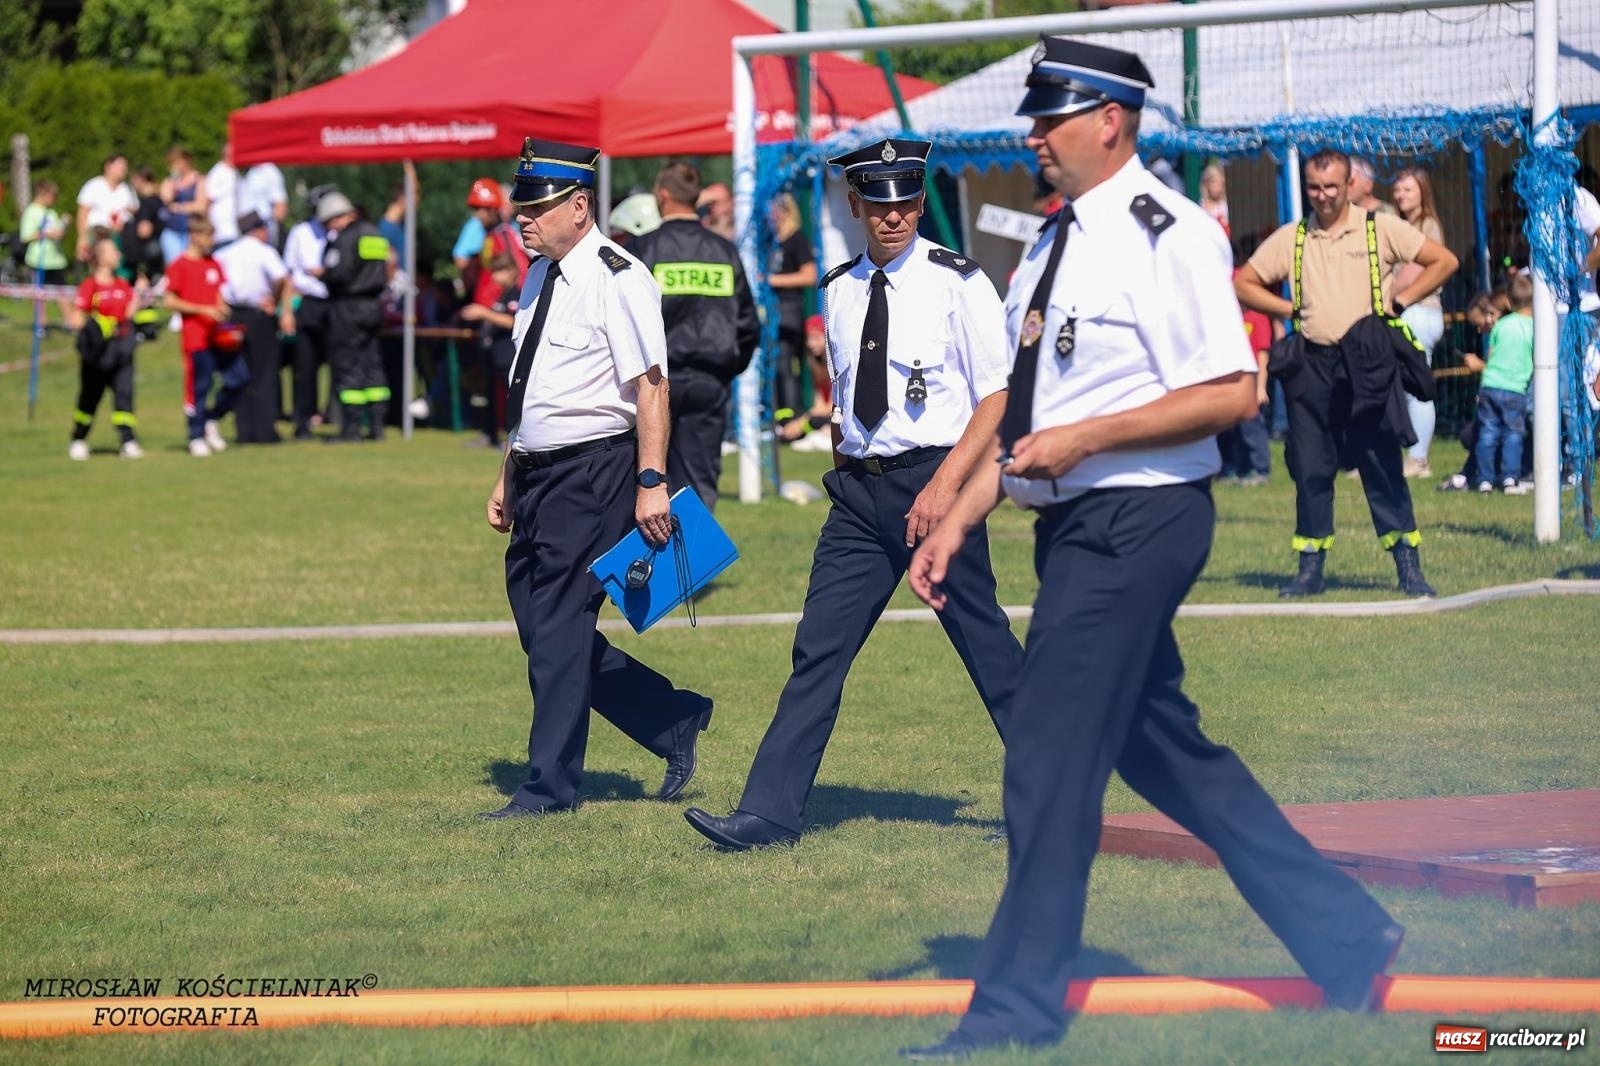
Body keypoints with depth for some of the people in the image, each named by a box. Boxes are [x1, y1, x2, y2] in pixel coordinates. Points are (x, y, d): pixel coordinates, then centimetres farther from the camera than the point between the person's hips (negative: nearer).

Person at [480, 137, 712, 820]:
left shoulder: (616, 280, -12)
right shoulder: (540, 278, 14)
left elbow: (650, 386, -17)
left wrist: (651, 481, -23)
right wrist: (508, 476, 22)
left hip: (594, 472, -9)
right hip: (538, 474, 9)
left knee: (560, 625, -5)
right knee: (541, 628, 9)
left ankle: (550, 787, 4)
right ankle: (677, 721, 23)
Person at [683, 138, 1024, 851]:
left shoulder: (957, 281, -5)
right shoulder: (840, 291, 12)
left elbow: (998, 396, -9)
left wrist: (944, 485, -17)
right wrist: (846, 476, 14)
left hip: (934, 479, -5)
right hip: (858, 488, 5)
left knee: (985, 645, 3)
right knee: (819, 649, -1)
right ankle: (770, 813, -2)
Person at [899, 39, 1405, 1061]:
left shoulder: (1166, 233, -13)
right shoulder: (1057, 242, 14)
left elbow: (1232, 394, -19)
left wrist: (1085, 439, -21)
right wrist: (958, 521, 13)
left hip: (1137, 520, -10)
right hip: (1079, 523, 10)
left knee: (1051, 758, -7)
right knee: (1163, 748, 15)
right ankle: (1343, 937, 25)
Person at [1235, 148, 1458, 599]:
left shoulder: (1382, 229, 2)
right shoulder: (1290, 239, 9)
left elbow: (1444, 261, 2)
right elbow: (1243, 284, 14)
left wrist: (1399, 301, -3)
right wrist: (1290, 310, 4)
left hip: (1369, 363, -3)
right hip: (1313, 364, 3)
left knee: (1383, 465, -4)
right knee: (1310, 468, 5)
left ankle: (1409, 568, -1)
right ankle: (1310, 569, 12)